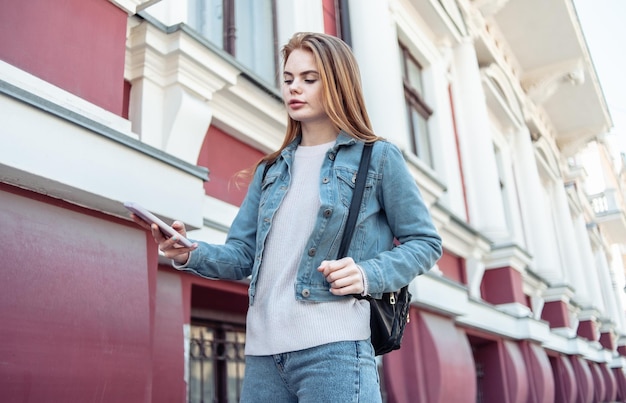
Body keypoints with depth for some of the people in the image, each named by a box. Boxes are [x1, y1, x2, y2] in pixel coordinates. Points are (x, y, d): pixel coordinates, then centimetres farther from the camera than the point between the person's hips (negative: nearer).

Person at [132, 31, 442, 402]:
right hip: (263, 350, 5)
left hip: (333, 348, -5)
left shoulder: (378, 158, 4)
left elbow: (425, 242, 3)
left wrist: (367, 274, -14)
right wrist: (191, 254, -7)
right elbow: (242, 256, 13)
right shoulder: (270, 170, 18)